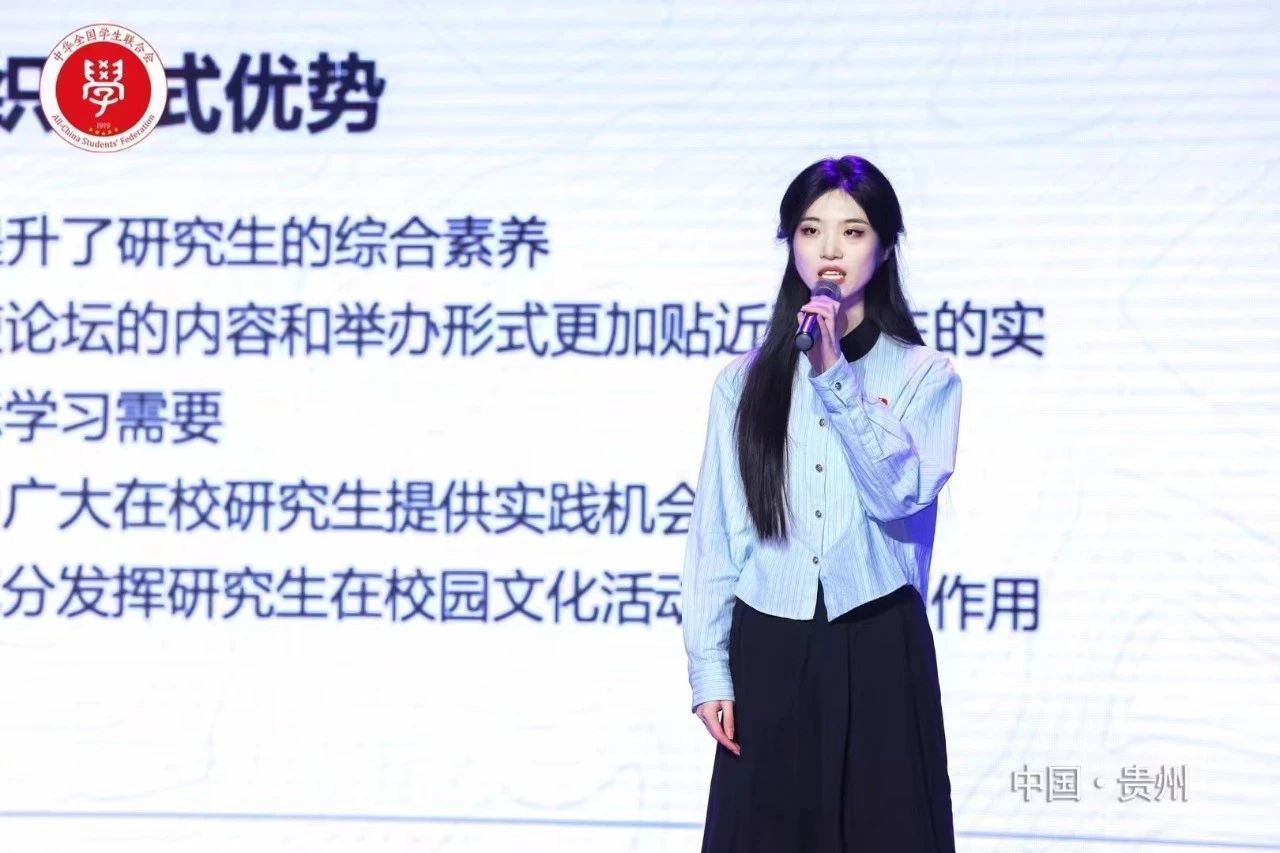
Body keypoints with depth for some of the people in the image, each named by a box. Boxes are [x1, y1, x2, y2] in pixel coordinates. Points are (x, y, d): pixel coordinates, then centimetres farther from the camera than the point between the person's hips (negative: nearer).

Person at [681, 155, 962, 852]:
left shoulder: (923, 374, 2)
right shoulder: (746, 381, 6)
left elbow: (902, 493, -14)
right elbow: (713, 532, 4)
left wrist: (837, 376, -17)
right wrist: (709, 669, -1)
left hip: (878, 650, -1)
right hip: (770, 651, 1)